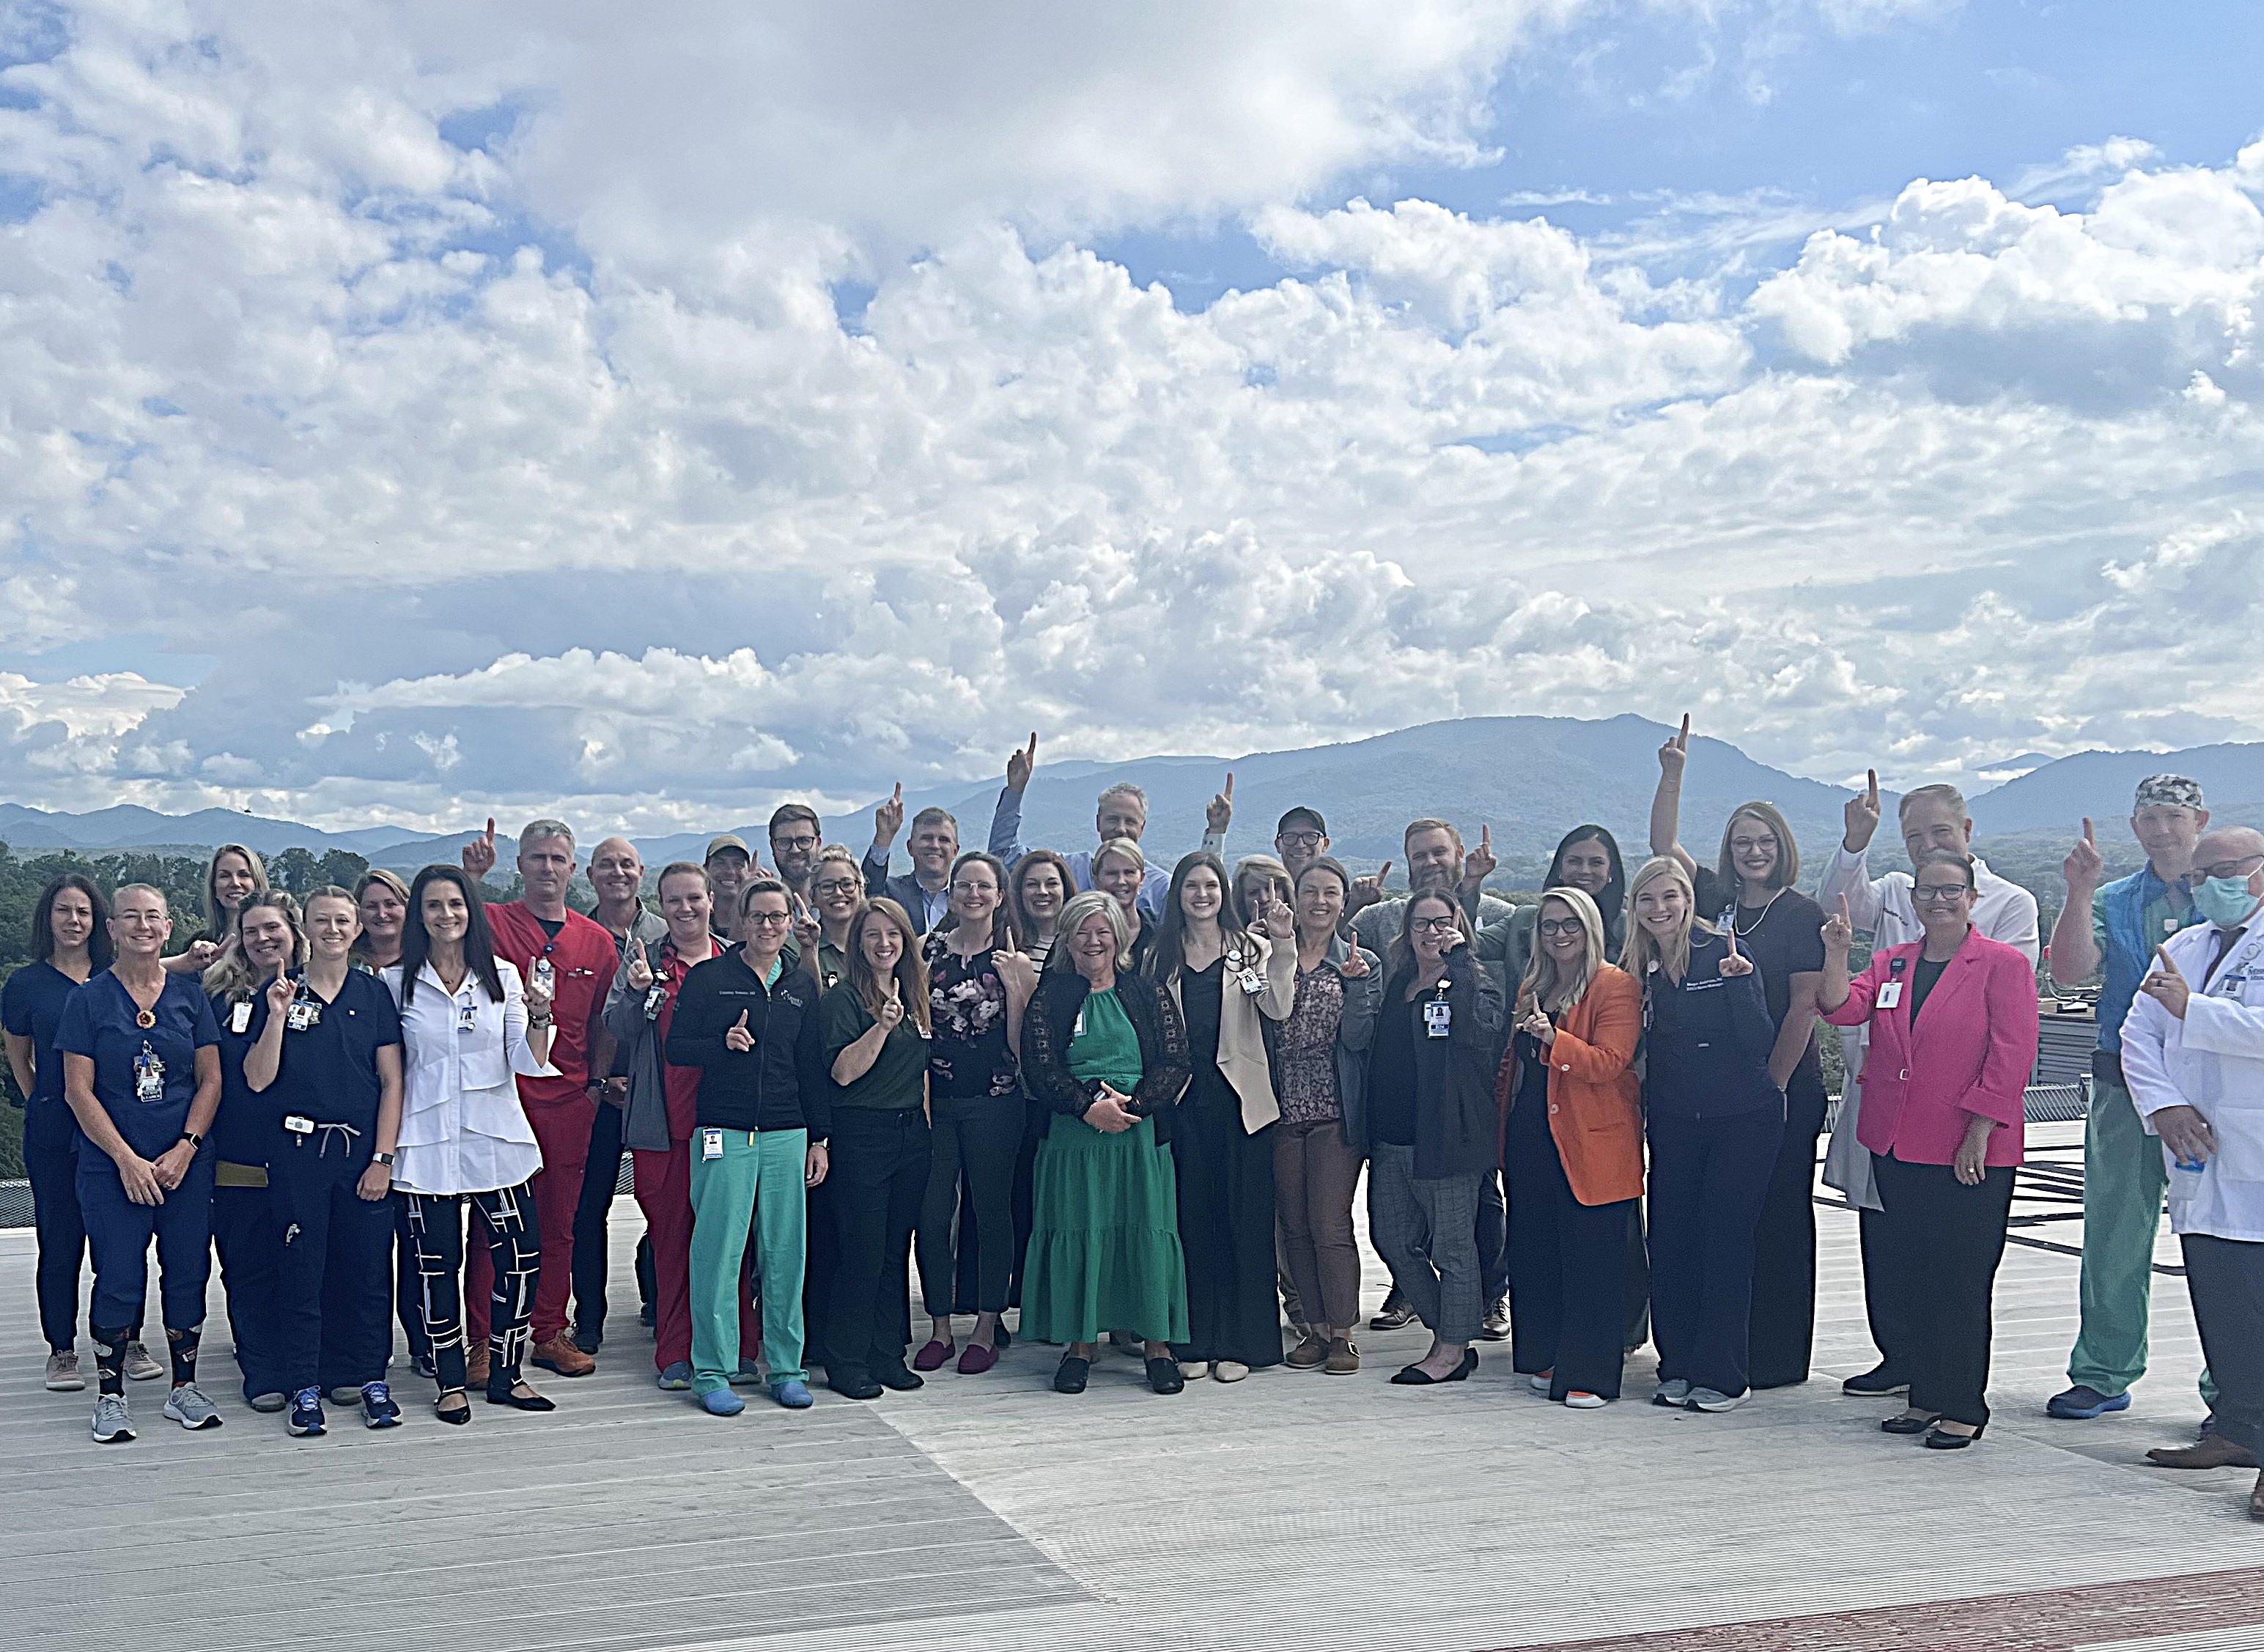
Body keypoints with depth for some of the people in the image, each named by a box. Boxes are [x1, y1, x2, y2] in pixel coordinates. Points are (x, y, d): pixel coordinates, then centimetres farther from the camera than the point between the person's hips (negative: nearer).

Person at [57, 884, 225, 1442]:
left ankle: (184, 1387, 17)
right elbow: (79, 1091, -4)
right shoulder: (88, 998, -1)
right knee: (118, 1279, -2)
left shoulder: (190, 994, 5)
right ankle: (110, 1395, 12)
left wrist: (185, 1149, -8)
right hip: (110, 1165, -2)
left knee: (188, 1272, 4)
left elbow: (211, 1081, 5)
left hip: (185, 1164, 2)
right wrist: (126, 1159, -12)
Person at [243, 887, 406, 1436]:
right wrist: (277, 1017, -14)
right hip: (297, 1150, 0)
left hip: (364, 1149, 1)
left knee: (368, 1267, 4)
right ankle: (306, 1386, 11)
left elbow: (392, 1081, 3)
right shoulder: (278, 992, 4)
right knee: (301, 1267, 2)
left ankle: (371, 1379, 15)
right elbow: (257, 1079, -2)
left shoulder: (374, 994, 5)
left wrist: (383, 1157, -4)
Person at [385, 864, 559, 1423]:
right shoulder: (397, 983, 3)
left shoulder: (503, 976, 5)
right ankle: (450, 1382, 15)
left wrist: (539, 1017, -19)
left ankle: (505, 1374, 15)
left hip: (496, 1138, 1)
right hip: (429, 1141, -1)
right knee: (438, 1264, 2)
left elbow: (527, 1061, 0)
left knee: (522, 1257, 0)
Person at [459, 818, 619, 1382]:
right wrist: (469, 876, -29)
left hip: (568, 1097, 3)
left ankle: (551, 1335, 20)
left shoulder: (596, 941, 9)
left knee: (559, 1222, 10)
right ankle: (483, 1341, 8)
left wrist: (599, 1082, 9)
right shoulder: (492, 923, 0)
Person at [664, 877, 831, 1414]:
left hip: (786, 1133, 3)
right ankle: (713, 1373, 4)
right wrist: (724, 1044, -17)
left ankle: (786, 1368, 14)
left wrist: (820, 1138, 12)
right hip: (723, 1132, -3)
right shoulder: (708, 977, 2)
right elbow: (674, 1047, 1)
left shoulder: (802, 986, 12)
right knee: (718, 1250, -5)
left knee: (786, 1252, 4)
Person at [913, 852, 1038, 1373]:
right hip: (934, 1099, 2)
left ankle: (987, 1329, 15)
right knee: (933, 1212, 2)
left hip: (994, 1102, -2)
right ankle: (940, 1328, 15)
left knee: (991, 1212, 5)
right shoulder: (929, 949, 6)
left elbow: (1021, 1045, 0)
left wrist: (1015, 985, -10)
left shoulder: (1014, 960, 1)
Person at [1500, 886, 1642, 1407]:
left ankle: (1590, 1375, 1)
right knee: (1534, 1255, 9)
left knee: (1590, 1261, -4)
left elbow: (1609, 1063, -18)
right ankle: (1545, 1359, 20)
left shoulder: (1616, 987, -7)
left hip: (1591, 1145, -7)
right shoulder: (1532, 986, 16)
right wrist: (1504, 1103, 16)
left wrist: (1553, 1038, -30)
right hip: (1531, 1142, 7)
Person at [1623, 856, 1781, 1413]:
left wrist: (1740, 981, -26)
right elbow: (1641, 1051, 9)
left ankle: (1723, 1375, 7)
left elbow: (1760, 1042, -15)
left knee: (1725, 1241, -2)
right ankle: (1679, 1368, 16)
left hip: (1742, 1120, -4)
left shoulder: (1725, 952, -8)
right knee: (1670, 1241, 4)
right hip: (1674, 1125, 4)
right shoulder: (1639, 969, 5)